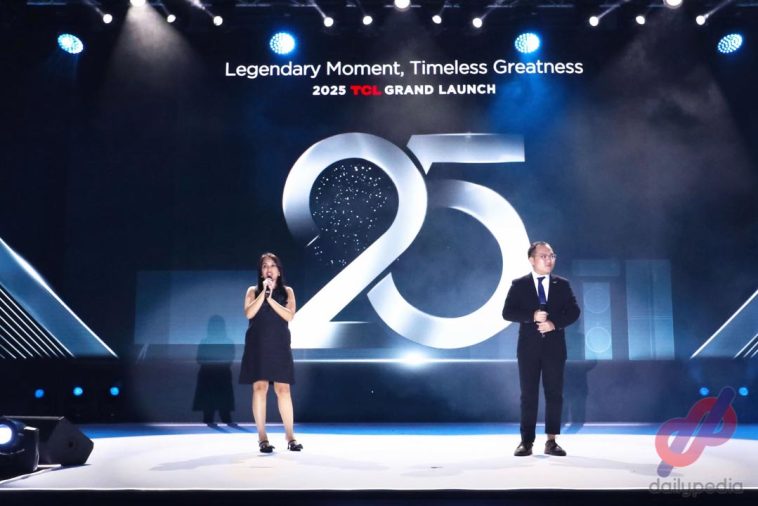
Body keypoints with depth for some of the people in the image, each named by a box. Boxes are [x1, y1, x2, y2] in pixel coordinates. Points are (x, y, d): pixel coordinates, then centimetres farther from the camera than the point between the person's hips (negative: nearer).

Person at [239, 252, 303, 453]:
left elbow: (289, 316, -4)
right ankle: (262, 437, 1)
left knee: (283, 389, -3)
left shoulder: (287, 291, 11)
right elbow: (249, 313, -7)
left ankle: (290, 436, 2)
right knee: (260, 387, -4)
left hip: (279, 344, 0)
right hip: (258, 345, 0)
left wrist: (270, 298, -11)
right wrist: (264, 292, -11)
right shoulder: (253, 291, 10)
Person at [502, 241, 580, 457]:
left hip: (554, 347, 1)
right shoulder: (519, 285, 3)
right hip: (529, 347, -1)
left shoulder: (562, 285, 8)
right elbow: (507, 312, -5)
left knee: (554, 394, 2)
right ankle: (527, 441, 8)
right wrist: (532, 316, -19)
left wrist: (555, 323, -15)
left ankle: (551, 441, 10)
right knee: (528, 395, 3)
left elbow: (573, 312, 1)